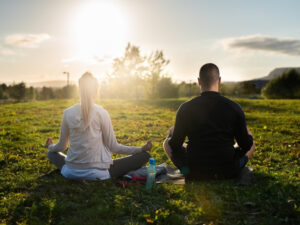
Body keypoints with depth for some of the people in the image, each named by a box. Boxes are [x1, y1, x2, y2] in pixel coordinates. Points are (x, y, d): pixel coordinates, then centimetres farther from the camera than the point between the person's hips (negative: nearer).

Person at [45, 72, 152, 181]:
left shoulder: (68, 113, 0)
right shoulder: (101, 113, -10)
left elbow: (61, 146, 9)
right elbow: (112, 147, -5)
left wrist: (50, 146, 33)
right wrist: (141, 149, 3)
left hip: (71, 173, 3)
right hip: (96, 173, -3)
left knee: (51, 153, 34)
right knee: (144, 155, 1)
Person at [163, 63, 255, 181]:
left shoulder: (186, 108, -10)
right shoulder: (234, 107, -10)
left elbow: (175, 145, -2)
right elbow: (246, 145, 0)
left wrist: (171, 134, 21)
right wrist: (248, 134, 23)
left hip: (194, 173, -1)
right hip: (228, 173, 1)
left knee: (167, 143, 22)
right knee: (251, 145, 26)